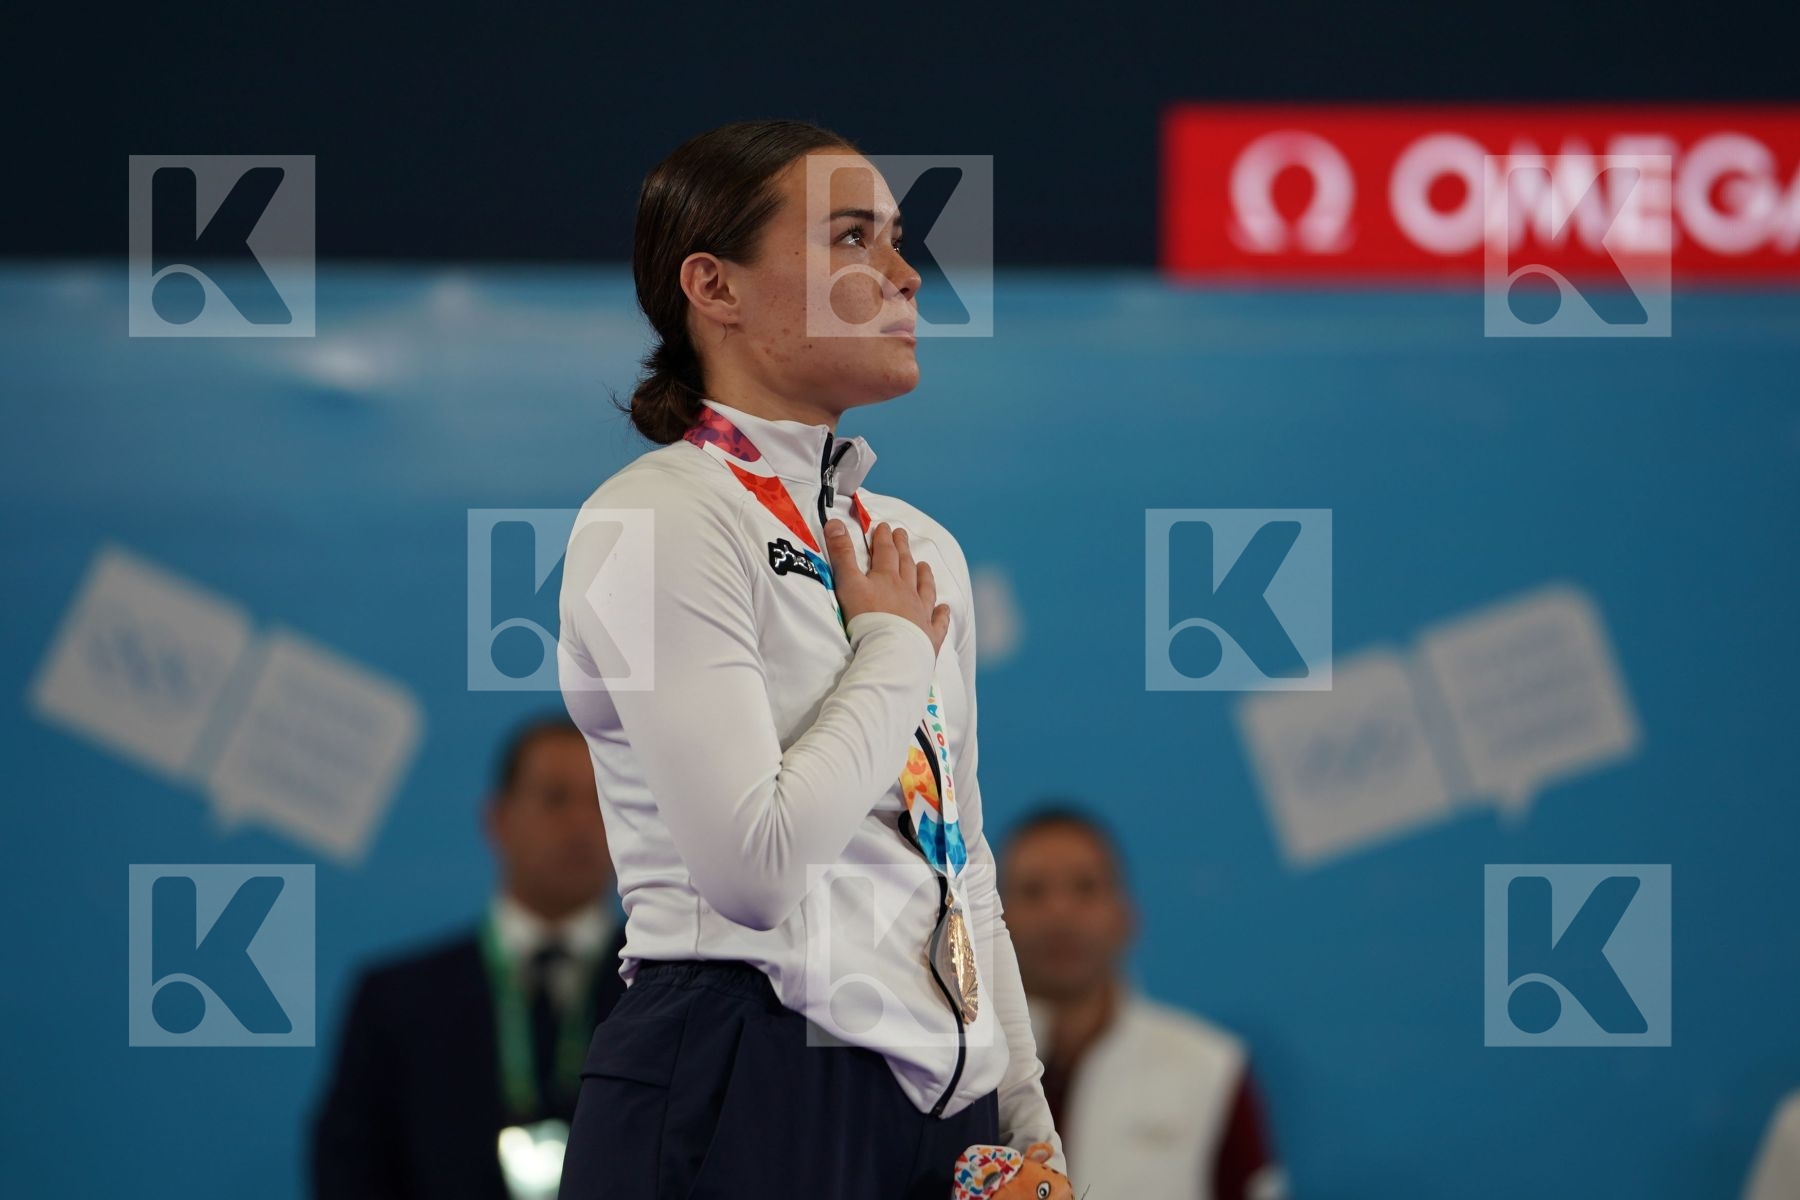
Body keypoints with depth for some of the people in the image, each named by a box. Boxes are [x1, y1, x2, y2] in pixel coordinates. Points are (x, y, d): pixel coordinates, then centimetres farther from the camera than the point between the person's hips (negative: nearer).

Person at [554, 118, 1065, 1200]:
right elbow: (752, 865, -20)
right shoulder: (658, 522, -8)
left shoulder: (923, 548, 16)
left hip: (948, 1103, 7)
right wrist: (895, 651, -7)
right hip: (746, 1101, -7)